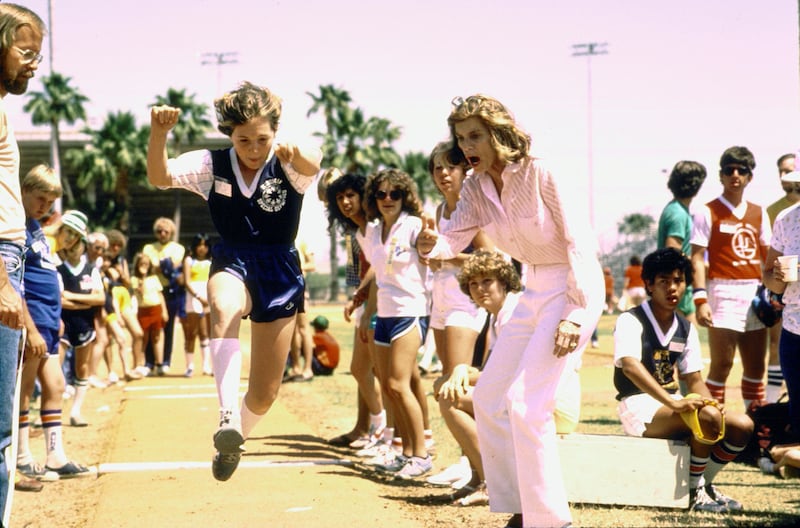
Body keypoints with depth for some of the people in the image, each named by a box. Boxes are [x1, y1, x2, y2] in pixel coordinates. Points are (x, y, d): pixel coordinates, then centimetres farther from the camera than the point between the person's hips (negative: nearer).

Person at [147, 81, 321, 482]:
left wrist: (297, 155, -61)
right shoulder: (211, 166, -6)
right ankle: (228, 418, -50)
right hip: (231, 264, 0)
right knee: (224, 308, -41)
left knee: (264, 395, 5)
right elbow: (159, 177, -21)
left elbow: (313, 166, -36)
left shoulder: (287, 165, -12)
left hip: (280, 274, 0)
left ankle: (233, 441, 38)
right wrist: (158, 133, -41)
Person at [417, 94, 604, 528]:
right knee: (488, 396, 8)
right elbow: (456, 239, -7)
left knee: (526, 402, -17)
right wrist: (432, 244, -31)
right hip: (533, 292, 9)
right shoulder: (475, 188, 2)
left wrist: (575, 314, -22)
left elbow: (580, 241, -18)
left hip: (573, 287, -9)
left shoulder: (539, 174, -18)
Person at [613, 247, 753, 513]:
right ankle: (694, 492, -13)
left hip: (672, 402, 8)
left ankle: (703, 484, 8)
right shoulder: (631, 321, -12)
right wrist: (674, 403, -35)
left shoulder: (686, 329, 11)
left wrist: (710, 401, -12)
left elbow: (693, 378, 12)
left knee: (742, 425, -7)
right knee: (708, 418, -31)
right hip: (640, 406, -8)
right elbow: (630, 366, -28)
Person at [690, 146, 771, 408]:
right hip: (724, 292, -5)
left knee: (756, 365, 8)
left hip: (755, 291, 5)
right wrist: (700, 299, -17)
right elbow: (697, 258, -6)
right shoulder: (708, 212, -1)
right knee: (721, 364, -8)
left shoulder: (759, 213, 14)